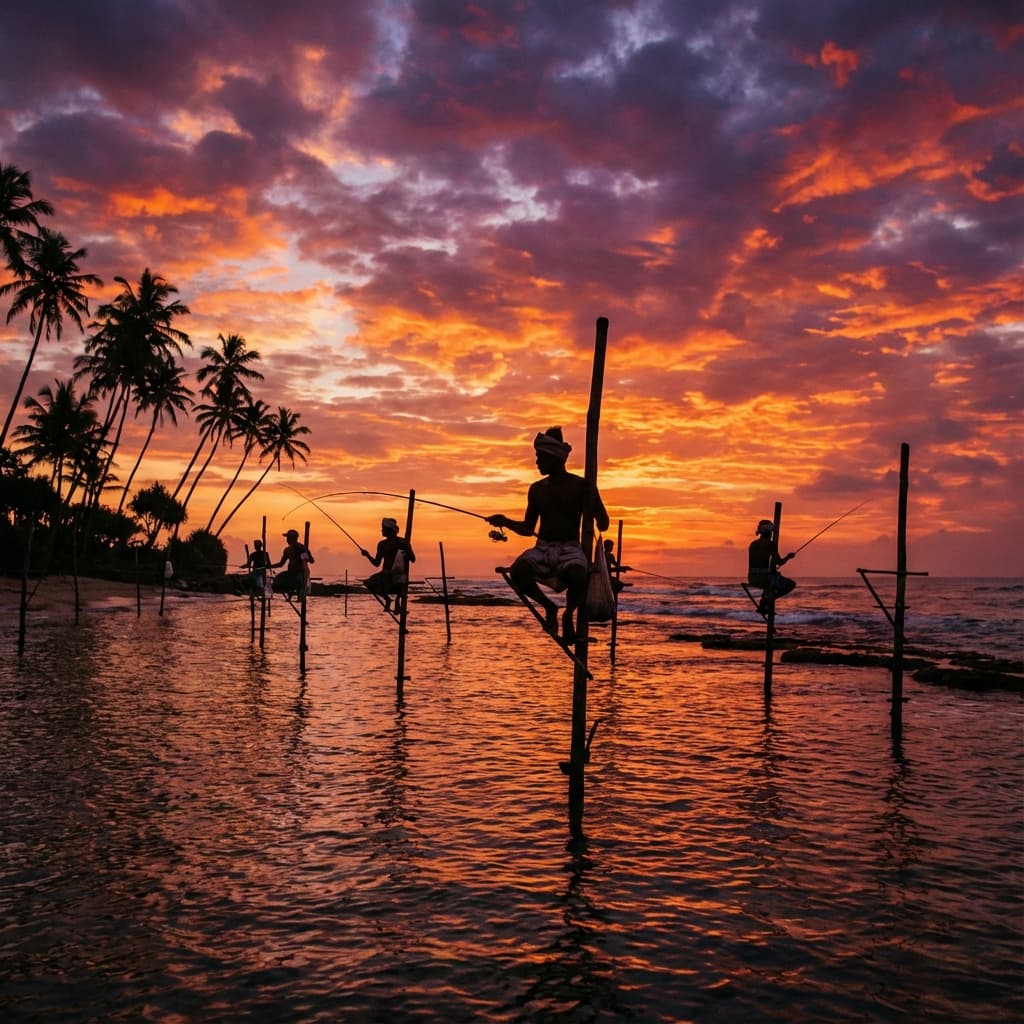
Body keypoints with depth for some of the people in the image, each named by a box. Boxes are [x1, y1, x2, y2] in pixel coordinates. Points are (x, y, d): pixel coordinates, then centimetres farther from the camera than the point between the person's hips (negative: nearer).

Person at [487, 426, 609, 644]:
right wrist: (506, 522, 2)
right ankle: (549, 607, -3)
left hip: (570, 550, -3)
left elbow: (603, 525, 3)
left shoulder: (581, 486, 1)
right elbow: (528, 528, 18)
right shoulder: (537, 489, 13)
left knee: (579, 577, -38)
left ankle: (568, 614, -2)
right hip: (542, 549, 3)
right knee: (517, 571, -31)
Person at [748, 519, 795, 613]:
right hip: (766, 577, -7)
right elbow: (780, 562, -9)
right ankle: (768, 598, -1)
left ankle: (763, 603, 24)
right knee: (791, 584, 13)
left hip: (752, 578, 7)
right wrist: (788, 556, 11)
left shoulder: (753, 544, 13)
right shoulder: (771, 544, -7)